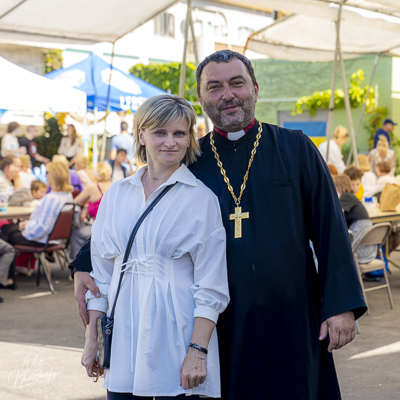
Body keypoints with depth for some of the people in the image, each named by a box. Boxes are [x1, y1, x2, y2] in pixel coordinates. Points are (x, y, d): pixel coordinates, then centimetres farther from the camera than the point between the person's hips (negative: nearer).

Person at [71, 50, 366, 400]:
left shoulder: (296, 149, 3)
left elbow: (330, 229, 1)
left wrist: (342, 305, -6)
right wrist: (85, 266, -6)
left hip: (288, 317, -1)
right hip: (215, 323, 1)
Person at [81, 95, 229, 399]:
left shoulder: (202, 199, -3)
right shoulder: (117, 194, 9)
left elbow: (210, 288, -6)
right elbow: (102, 273, 13)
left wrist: (198, 351, -13)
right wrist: (92, 339, 10)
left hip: (175, 334, -4)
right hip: (124, 335, 4)